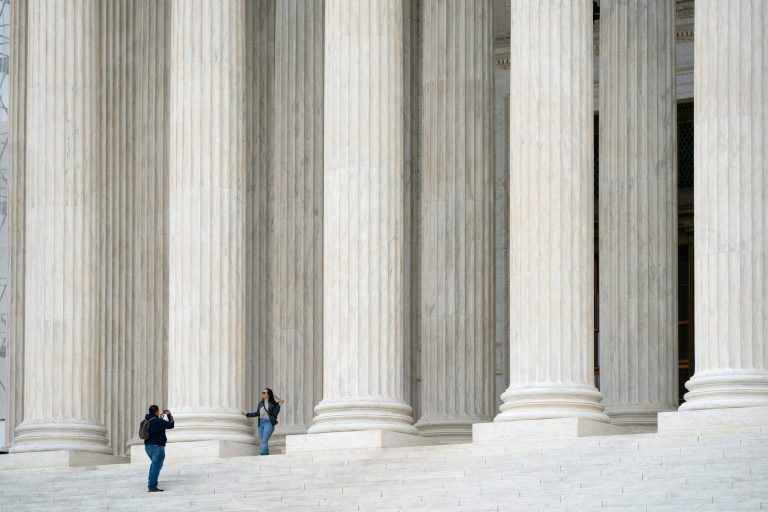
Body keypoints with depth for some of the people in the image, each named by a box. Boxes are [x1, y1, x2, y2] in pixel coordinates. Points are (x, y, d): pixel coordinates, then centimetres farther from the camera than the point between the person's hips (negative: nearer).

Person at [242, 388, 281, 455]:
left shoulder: (272, 404, -3)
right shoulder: (261, 403, 13)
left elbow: (275, 413, -12)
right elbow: (257, 413, 22)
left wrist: (279, 405, -18)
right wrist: (247, 414, 23)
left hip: (269, 423, -6)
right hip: (261, 423, 6)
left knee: (264, 440, -19)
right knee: (263, 442, 5)